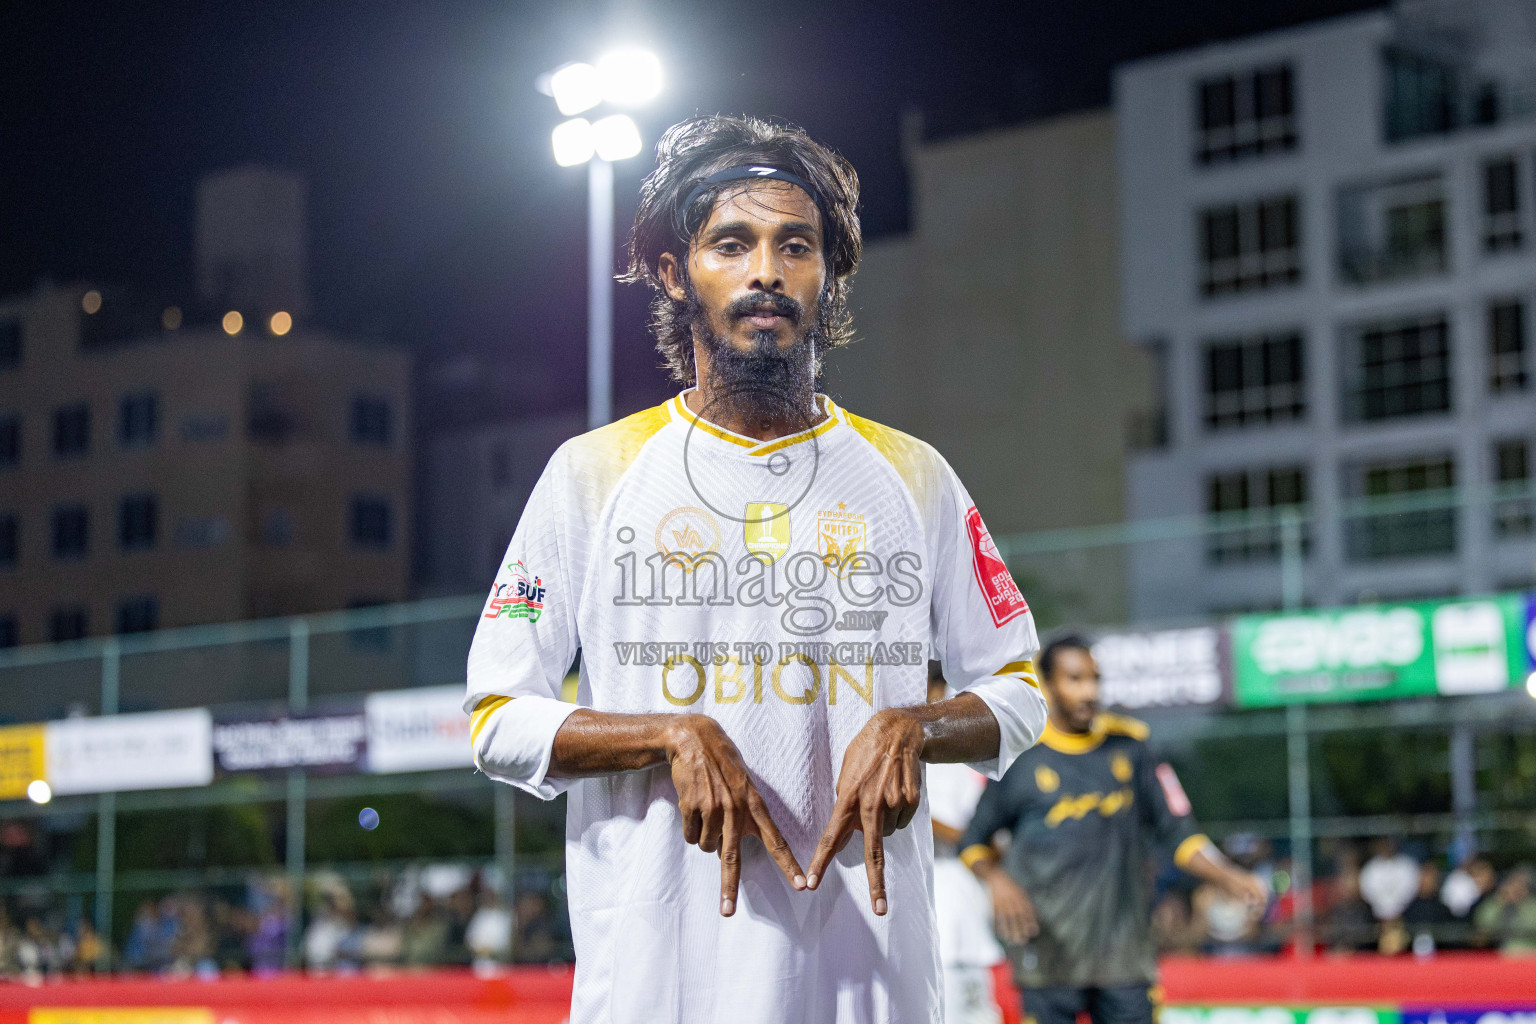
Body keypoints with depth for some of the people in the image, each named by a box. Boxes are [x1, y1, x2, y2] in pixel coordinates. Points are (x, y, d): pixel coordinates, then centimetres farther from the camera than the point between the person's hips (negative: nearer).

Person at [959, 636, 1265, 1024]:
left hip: (1125, 954, 2)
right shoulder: (1019, 755, 1)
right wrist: (996, 879, -12)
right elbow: (974, 841, 8)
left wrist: (1228, 877, -3)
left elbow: (1174, 829, 11)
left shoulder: (1128, 745, 8)